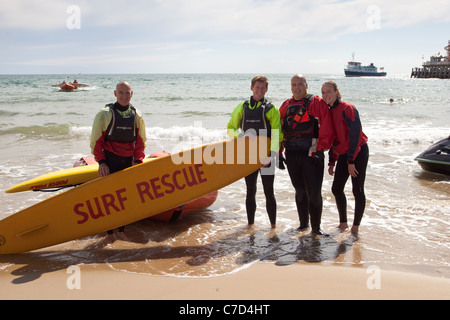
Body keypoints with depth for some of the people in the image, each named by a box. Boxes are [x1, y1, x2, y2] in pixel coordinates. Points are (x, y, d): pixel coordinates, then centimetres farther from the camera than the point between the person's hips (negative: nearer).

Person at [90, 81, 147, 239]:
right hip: (109, 162, -4)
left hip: (128, 161, 4)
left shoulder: (136, 115, 7)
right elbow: (95, 141, -4)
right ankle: (108, 231, 4)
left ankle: (121, 229, 21)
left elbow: (140, 141, 11)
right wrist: (101, 162, -11)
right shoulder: (105, 114, -5)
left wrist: (138, 161, 1)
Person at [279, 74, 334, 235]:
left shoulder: (317, 102, -1)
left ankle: (316, 227, 10)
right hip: (292, 155, 5)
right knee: (300, 191, 14)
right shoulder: (286, 105, 14)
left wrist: (320, 149, -15)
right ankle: (303, 223, 26)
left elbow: (327, 128, -9)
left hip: (312, 154, -5)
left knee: (314, 192, -4)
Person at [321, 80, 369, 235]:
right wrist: (332, 162, 12)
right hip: (343, 154, 8)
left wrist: (351, 161, -20)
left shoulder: (347, 109, -16)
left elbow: (355, 135, -19)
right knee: (336, 189, 7)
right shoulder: (329, 112, 8)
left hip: (358, 153, -8)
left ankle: (356, 226, 11)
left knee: (357, 190, 0)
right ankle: (343, 223, 23)